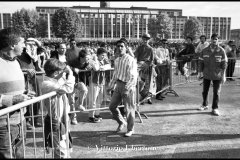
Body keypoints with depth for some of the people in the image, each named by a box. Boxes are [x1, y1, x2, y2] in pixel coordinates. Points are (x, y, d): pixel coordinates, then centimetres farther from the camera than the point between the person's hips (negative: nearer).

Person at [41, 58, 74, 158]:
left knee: (64, 149, 23)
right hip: (56, 123, -9)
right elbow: (68, 88, -34)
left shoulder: (54, 80, 2)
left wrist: (66, 73, 2)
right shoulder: (47, 84, -25)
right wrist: (70, 73, -20)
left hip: (62, 120, 9)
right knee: (61, 152, -1)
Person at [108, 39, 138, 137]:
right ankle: (121, 122, 35)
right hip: (118, 85, 7)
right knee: (112, 106, 11)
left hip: (128, 86, -7)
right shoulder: (116, 60, 10)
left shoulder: (131, 60, -13)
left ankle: (130, 129, 22)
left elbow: (133, 76, -18)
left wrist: (127, 87, -27)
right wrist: (111, 86, 18)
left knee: (129, 109, 3)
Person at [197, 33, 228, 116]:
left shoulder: (221, 51, -6)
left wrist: (223, 75, -8)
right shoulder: (205, 50, 0)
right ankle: (205, 105, 33)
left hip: (217, 75, -2)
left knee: (216, 92, 2)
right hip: (206, 75, 2)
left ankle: (215, 108, 14)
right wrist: (200, 72, 0)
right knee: (205, 91, 13)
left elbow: (224, 63, -5)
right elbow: (201, 61, 5)